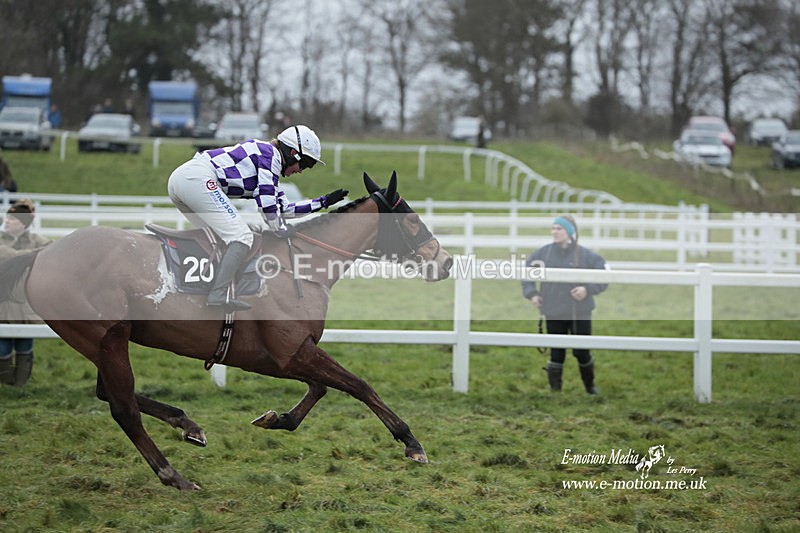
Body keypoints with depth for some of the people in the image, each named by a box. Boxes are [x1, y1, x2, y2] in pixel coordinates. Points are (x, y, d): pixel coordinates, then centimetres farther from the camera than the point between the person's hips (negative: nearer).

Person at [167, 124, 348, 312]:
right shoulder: (270, 155, -1)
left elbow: (284, 208, 32)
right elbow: (266, 200, -11)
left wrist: (324, 202, 33)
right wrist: (281, 230, 2)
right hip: (197, 179, -10)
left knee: (222, 239, 18)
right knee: (242, 236, -11)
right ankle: (218, 296, -20)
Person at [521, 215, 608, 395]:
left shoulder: (584, 254, -9)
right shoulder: (544, 253, -1)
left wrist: (588, 289, -17)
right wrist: (531, 292, 1)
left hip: (580, 313, -2)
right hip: (553, 314, 2)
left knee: (582, 352, 6)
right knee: (557, 353, 6)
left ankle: (590, 386, 29)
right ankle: (555, 390, 15)